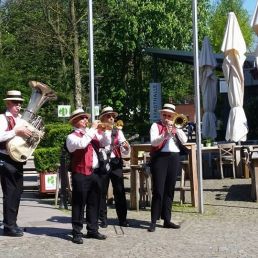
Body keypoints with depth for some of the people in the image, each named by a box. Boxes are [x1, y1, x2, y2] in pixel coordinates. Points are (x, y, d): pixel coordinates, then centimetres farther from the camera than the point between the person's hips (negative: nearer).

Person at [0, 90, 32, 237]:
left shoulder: (21, 119, 14)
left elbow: (25, 135, 23)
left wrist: (34, 135, 3)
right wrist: (16, 132, -26)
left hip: (18, 160, 8)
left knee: (17, 191, 13)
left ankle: (13, 223, 23)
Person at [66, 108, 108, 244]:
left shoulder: (91, 133, 18)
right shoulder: (72, 136, -4)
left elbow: (105, 143, 20)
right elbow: (82, 143, -24)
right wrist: (92, 129, -17)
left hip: (94, 173, 7)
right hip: (81, 174, -7)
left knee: (94, 203, 11)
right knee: (79, 204, -3)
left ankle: (93, 229, 20)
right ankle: (77, 233, 1)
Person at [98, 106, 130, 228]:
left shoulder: (118, 131, 12)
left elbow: (125, 152, 7)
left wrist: (126, 147, -13)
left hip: (116, 162, 3)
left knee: (120, 191, 1)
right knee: (102, 192, 2)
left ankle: (122, 219, 7)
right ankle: (103, 219, 11)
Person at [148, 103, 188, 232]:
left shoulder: (176, 126, 17)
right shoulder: (156, 125, 3)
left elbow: (184, 140, 4)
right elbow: (153, 142, -13)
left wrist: (176, 128, -5)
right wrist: (165, 135, -28)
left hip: (174, 158, 5)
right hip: (160, 158, -5)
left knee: (169, 190, 8)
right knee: (158, 190, -8)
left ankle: (167, 219, 14)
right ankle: (153, 221, -4)